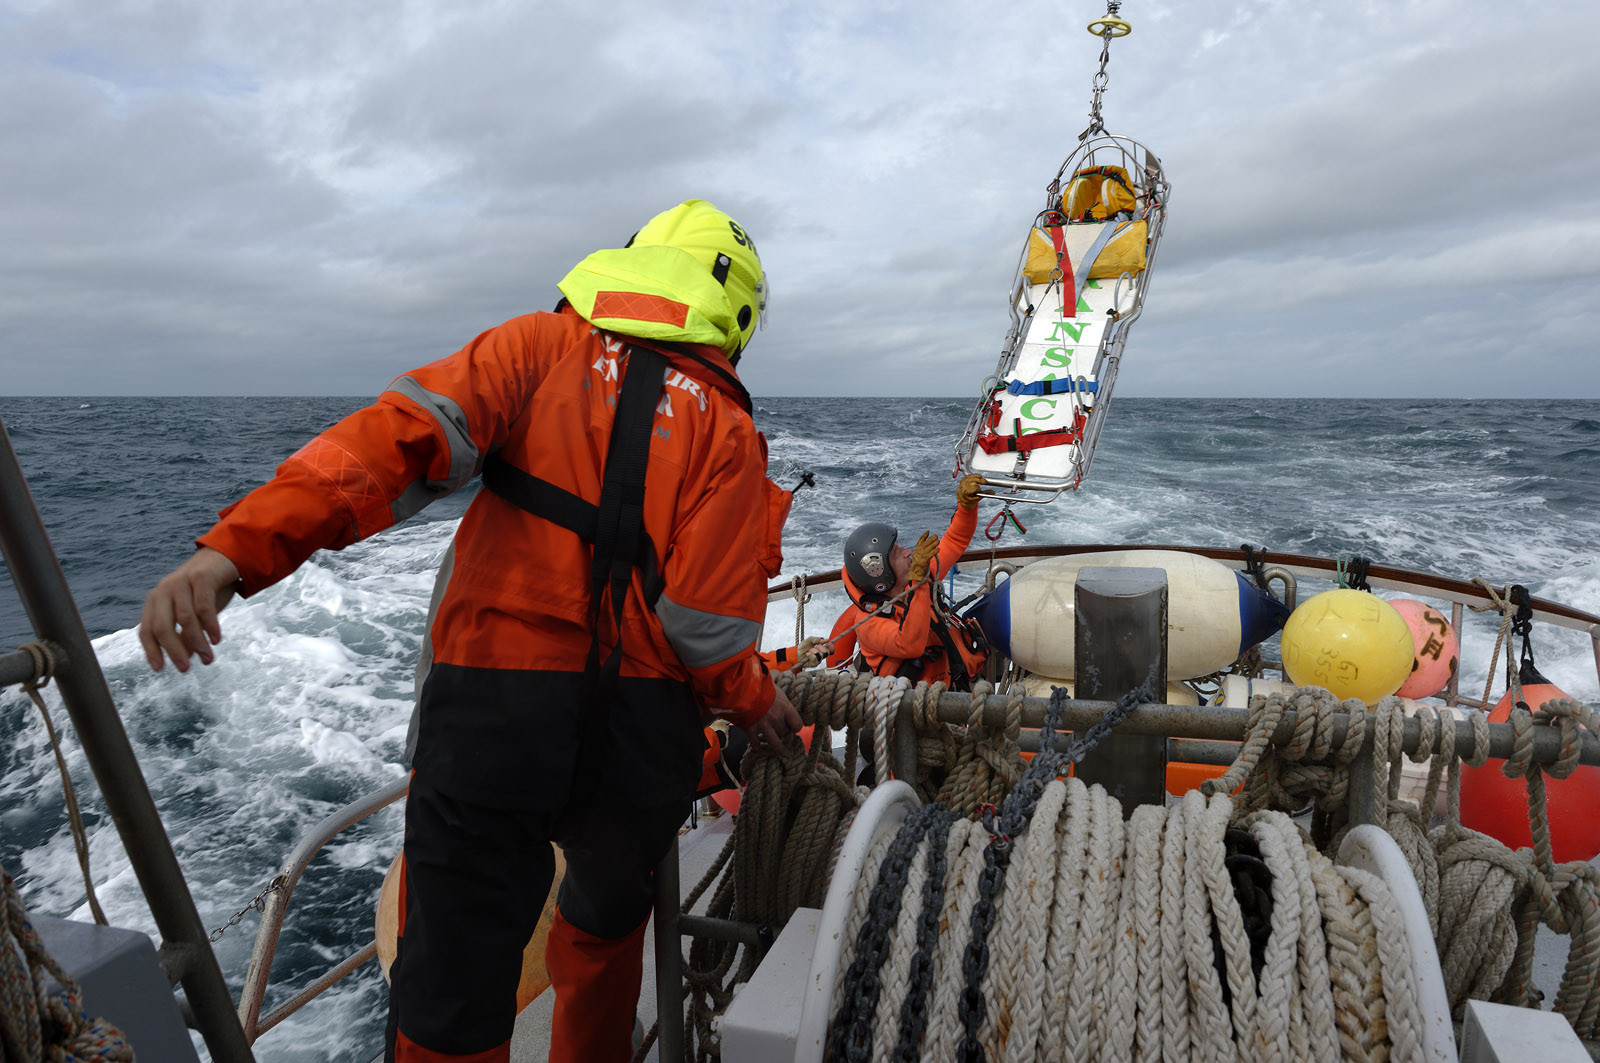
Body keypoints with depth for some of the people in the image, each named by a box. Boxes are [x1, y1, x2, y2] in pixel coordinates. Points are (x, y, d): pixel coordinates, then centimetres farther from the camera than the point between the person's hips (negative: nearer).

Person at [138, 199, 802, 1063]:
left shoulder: (542, 346, 3)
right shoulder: (728, 426, 2)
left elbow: (406, 434, -13)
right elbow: (708, 619, -6)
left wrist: (238, 546, -19)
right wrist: (754, 704, 13)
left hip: (494, 708, -1)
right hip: (642, 728, 2)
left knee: (452, 993, 13)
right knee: (608, 921, 31)